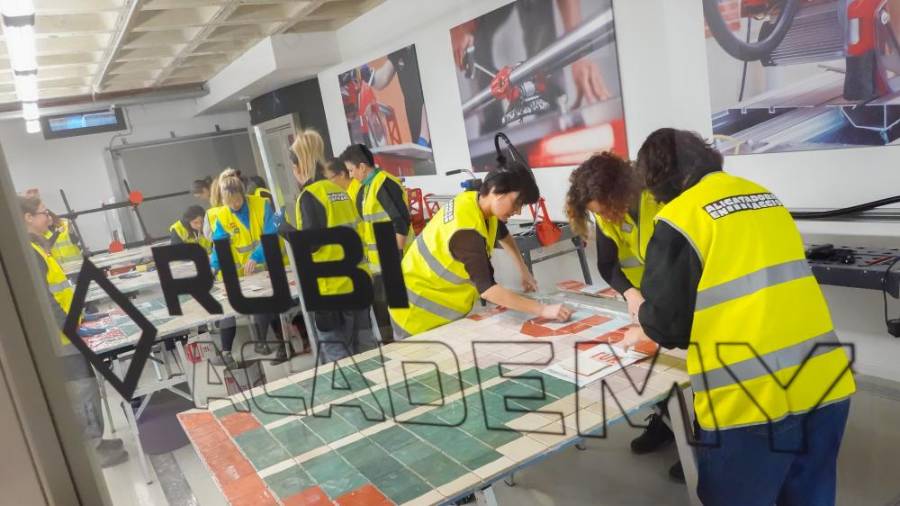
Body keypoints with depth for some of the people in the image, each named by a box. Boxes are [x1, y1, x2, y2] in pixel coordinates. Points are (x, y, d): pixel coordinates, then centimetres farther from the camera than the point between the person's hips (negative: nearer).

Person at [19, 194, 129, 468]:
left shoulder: (36, 247, 11)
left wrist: (77, 315, 19)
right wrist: (73, 328, -23)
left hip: (65, 335, 10)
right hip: (61, 339, -10)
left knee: (83, 391, 17)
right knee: (84, 392, -2)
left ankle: (94, 442, 28)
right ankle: (95, 450, 9)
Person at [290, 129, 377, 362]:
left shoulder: (309, 196, -11)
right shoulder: (340, 191, 11)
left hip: (331, 286, -7)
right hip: (357, 281, 7)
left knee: (335, 350, 2)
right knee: (364, 346, 14)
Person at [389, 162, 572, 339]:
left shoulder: (478, 200, -5)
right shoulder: (466, 231, -33)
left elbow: (503, 236, 18)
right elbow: (487, 288, -36)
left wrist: (524, 271, 15)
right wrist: (543, 310, -35)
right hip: (420, 312, -8)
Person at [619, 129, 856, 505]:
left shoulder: (680, 216, -10)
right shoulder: (763, 195, 13)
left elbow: (667, 316, -7)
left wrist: (641, 332, 15)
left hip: (749, 399, -7)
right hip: (823, 384, 7)